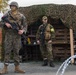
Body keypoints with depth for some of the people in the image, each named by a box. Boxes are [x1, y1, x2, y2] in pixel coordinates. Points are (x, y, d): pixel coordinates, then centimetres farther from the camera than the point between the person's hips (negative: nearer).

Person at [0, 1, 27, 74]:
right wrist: (6, 23, -18)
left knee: (16, 51, 3)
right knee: (7, 51, -5)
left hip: (17, 35, 1)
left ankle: (17, 67, 9)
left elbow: (25, 25, 7)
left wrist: (22, 30, -13)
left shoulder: (21, 16, 7)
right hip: (8, 34, -1)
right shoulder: (7, 14, 6)